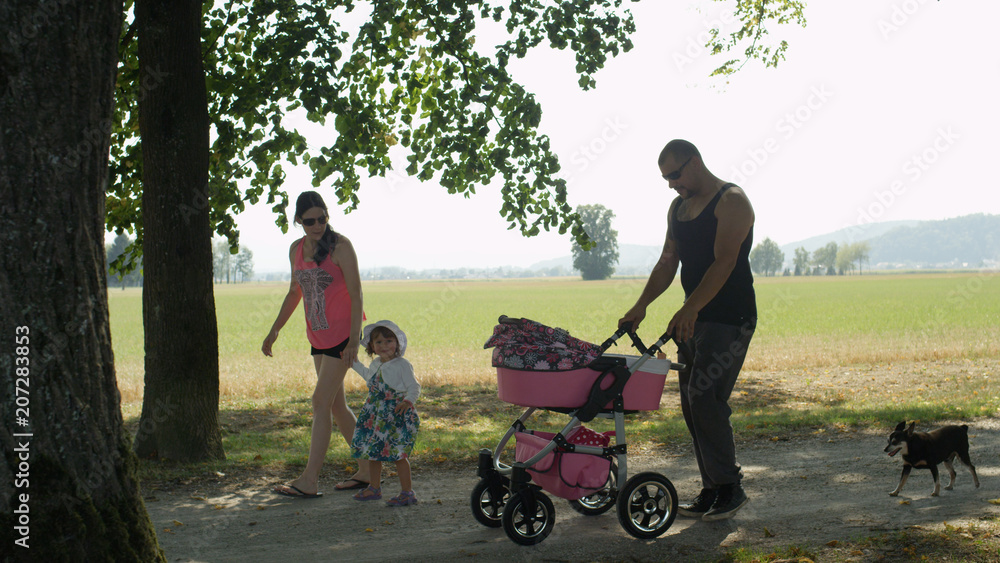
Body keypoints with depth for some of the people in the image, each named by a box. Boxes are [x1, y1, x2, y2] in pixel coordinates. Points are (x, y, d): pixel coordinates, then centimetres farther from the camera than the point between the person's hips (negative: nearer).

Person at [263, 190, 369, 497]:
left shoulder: (340, 246, -12)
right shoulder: (296, 249, 9)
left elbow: (356, 294, -15)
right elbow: (295, 293, 20)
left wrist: (354, 340, -21)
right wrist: (274, 331, 18)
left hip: (341, 334, -7)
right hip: (318, 336, 8)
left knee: (321, 402, -9)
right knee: (336, 405, 10)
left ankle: (309, 481, -6)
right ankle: (366, 469, 19)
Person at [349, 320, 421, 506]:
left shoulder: (402, 365, -12)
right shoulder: (376, 365, 11)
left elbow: (414, 387, -13)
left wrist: (408, 402, -31)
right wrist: (354, 362, 38)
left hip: (397, 417, -8)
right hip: (376, 417, 8)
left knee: (399, 454, -8)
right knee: (372, 452, 14)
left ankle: (407, 492, 0)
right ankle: (374, 488, 30)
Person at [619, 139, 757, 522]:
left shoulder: (731, 201, -11)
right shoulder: (678, 207, 15)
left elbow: (724, 263, -21)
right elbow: (668, 263, 15)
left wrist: (690, 308, -31)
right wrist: (642, 304, 1)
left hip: (730, 318, -8)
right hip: (695, 318, 9)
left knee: (705, 397, -15)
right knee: (691, 403, 6)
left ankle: (730, 488, -4)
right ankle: (712, 490, 13)